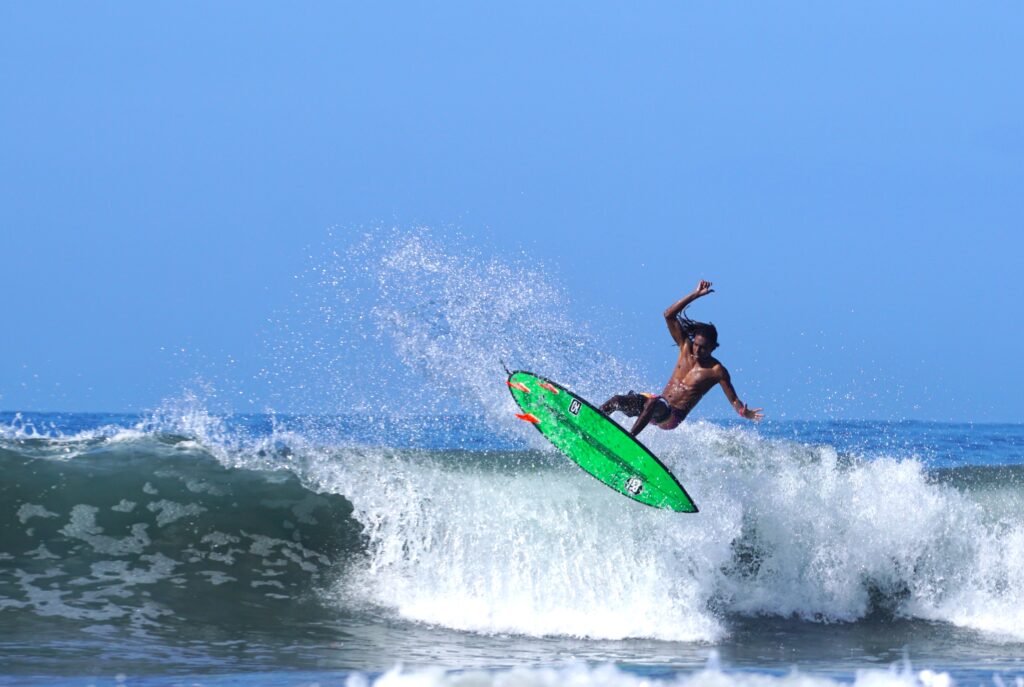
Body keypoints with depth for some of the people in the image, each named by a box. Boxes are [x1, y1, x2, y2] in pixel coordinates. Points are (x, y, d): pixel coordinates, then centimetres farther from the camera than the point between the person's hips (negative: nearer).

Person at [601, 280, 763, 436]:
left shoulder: (716, 371, -10)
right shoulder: (686, 348, 3)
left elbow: (734, 400, -10)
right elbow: (669, 315, -1)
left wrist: (745, 413, -32)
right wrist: (695, 295, -8)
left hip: (672, 417, -6)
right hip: (659, 403, 6)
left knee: (653, 403, -39)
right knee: (617, 401, -15)